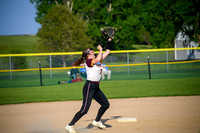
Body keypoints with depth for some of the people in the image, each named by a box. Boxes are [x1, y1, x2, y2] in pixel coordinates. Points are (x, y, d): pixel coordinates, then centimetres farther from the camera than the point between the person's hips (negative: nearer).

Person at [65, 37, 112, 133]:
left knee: (106, 105, 14)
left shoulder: (97, 60, 13)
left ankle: (96, 121, 32)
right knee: (84, 110, -14)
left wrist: (109, 40, 14)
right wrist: (100, 49, -15)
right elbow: (98, 59, -30)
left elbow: (107, 51, 19)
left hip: (96, 87, 9)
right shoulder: (88, 61, -11)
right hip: (89, 86, -9)